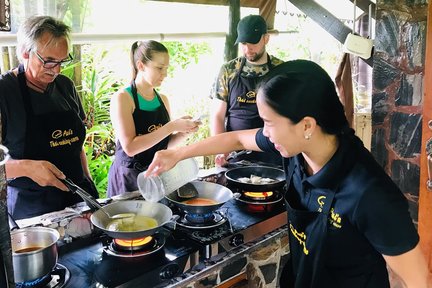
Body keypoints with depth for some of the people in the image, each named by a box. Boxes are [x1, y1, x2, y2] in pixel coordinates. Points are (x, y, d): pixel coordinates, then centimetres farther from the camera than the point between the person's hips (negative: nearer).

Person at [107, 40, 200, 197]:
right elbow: (130, 147, -22)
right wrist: (172, 126, -24)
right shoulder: (122, 98, -11)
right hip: (129, 179, -5)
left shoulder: (163, 100, 7)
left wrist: (183, 132, -5)